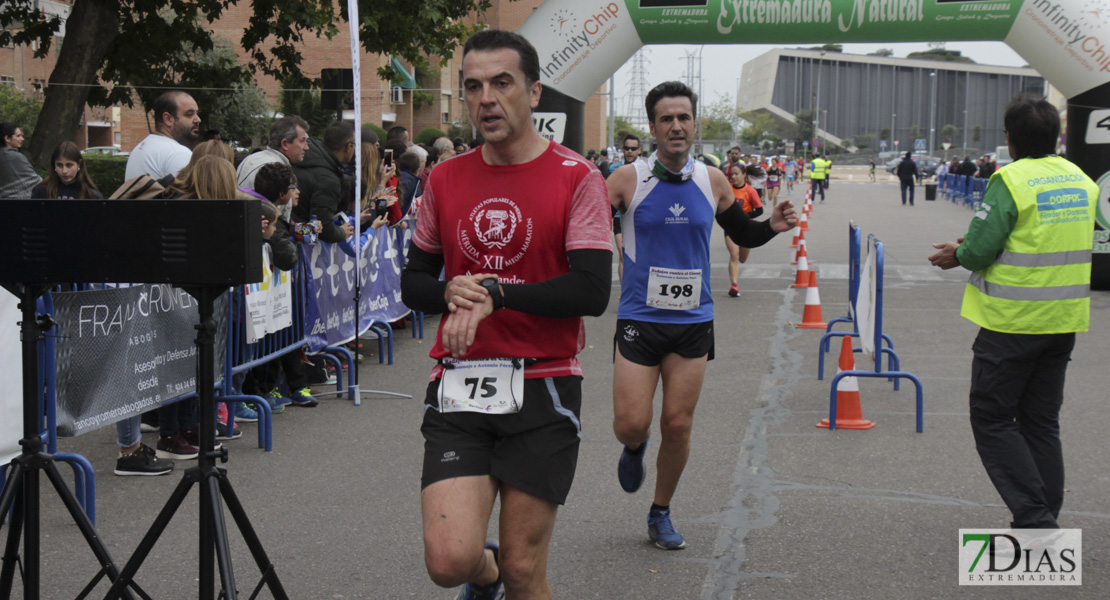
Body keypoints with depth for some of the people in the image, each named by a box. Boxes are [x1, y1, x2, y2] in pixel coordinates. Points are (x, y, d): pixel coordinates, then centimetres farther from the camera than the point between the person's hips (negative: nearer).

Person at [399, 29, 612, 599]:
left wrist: (495, 294, -19)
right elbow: (413, 281, 15)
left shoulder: (577, 178, -4)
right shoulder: (446, 179, 9)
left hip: (542, 389, -2)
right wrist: (450, 293, -8)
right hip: (458, 385, 3)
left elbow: (592, 291, -13)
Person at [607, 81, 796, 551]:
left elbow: (741, 234, 17)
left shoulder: (713, 182, 3)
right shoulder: (628, 180, -6)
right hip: (639, 319, -2)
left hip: (693, 322, 2)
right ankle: (633, 450, 33)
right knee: (630, 423, -6)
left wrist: (772, 227, -3)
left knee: (678, 425, 4)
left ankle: (661, 513, 24)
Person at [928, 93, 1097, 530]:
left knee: (993, 420, 3)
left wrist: (957, 255, 5)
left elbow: (978, 250, -18)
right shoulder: (1082, 181, 7)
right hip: (1064, 321, 7)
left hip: (1012, 322, -7)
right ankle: (1045, 520, 17)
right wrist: (974, 249, 17)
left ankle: (1035, 518, -6)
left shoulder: (1011, 180, -16)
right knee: (1041, 422, 15)